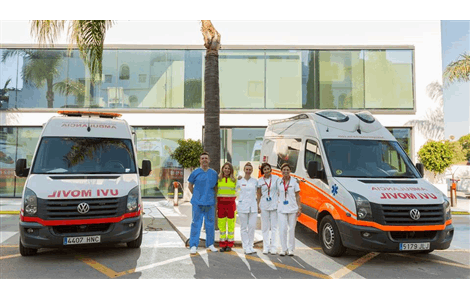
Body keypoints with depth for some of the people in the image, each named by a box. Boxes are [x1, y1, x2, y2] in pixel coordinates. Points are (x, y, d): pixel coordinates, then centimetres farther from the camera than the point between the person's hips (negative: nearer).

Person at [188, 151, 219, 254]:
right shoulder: (195, 172, 1)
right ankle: (193, 246, 5)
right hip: (197, 203, -2)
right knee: (196, 223, -1)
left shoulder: (214, 173, 7)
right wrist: (196, 195, 6)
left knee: (210, 223, 9)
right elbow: (190, 186, 11)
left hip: (210, 202, 2)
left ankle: (210, 244, 21)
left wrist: (212, 196, 8)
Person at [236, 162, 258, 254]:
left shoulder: (255, 181, 7)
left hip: (253, 206, 1)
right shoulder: (240, 181, 4)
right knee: (244, 227, 1)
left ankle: (250, 246, 12)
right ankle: (246, 247, 7)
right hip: (243, 206, -1)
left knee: (252, 227, -1)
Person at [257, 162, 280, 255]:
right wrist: (258, 205, 4)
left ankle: (273, 247, 8)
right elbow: (259, 194, 10)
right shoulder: (260, 181, 5)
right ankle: (266, 247, 13)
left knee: (274, 226, 1)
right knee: (265, 227, 5)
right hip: (264, 205, 1)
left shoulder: (276, 178, 1)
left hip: (274, 205, -1)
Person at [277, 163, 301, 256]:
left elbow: (297, 196, 4)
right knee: (282, 229, -4)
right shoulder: (279, 182, 6)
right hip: (281, 209, 1)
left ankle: (290, 249, 14)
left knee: (291, 229, 3)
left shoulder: (294, 181, 2)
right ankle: (283, 249, 8)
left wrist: (299, 207, -2)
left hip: (293, 208, -1)